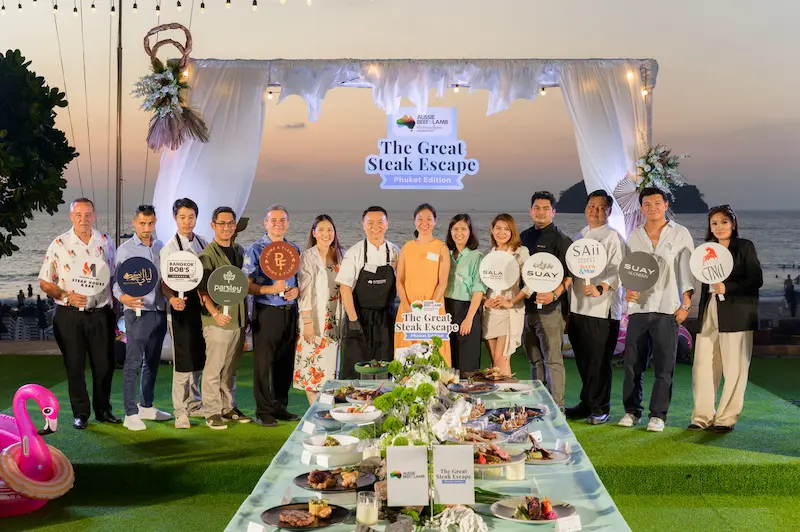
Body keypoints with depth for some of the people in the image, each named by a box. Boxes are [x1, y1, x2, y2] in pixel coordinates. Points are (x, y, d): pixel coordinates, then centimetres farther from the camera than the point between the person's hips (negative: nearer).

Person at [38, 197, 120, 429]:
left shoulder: (105, 242, 4)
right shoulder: (59, 245, -4)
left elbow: (114, 277, 12)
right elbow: (44, 283, -1)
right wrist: (67, 296, -17)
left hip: (101, 313, 2)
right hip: (70, 315, -2)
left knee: (105, 364, 6)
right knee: (75, 366, 5)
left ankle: (103, 410, 22)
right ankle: (80, 413, 19)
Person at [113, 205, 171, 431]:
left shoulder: (160, 247, 11)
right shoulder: (125, 249, -4)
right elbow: (117, 282, -9)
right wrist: (123, 297, -28)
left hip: (159, 312, 6)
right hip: (138, 313, -6)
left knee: (152, 362, 14)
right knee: (133, 363, -5)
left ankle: (147, 407, 25)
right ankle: (131, 414, -1)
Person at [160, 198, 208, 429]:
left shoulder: (203, 244, 7)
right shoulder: (169, 248, -7)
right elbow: (164, 282, -11)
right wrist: (172, 298, -30)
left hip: (201, 306, 5)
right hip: (181, 307, -5)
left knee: (199, 360, 14)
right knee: (182, 361, -3)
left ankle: (194, 405, 27)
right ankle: (180, 411, 7)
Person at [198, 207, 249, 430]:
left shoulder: (239, 251, 14)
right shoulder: (207, 255, -7)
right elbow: (203, 289, -11)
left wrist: (246, 317, 16)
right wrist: (215, 313, -22)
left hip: (239, 320, 6)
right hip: (218, 320, -6)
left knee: (230, 369, 13)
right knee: (214, 368, 0)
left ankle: (228, 408, 23)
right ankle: (212, 413, 8)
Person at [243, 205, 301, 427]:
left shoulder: (294, 249, 12)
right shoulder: (255, 250, -3)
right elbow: (246, 284, -7)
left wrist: (296, 290, -3)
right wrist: (271, 289, -19)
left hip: (290, 312, 5)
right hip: (266, 312, -5)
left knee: (286, 362, 10)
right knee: (263, 363, -1)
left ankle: (280, 406, 21)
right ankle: (263, 411, 7)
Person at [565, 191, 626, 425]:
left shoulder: (612, 237, -4)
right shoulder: (580, 236, 18)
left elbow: (617, 271, -13)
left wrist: (600, 289, -29)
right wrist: (568, 307, 17)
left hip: (602, 309, -7)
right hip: (577, 308, 7)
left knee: (599, 361, -3)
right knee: (583, 361, 12)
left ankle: (600, 408, 7)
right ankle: (587, 403, 23)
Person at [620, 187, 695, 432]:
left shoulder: (680, 234, 4)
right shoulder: (634, 237, 13)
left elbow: (687, 270, 1)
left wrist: (686, 304, -5)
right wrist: (628, 289, -3)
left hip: (667, 309, -3)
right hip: (638, 307, 3)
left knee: (663, 366, -2)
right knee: (632, 363, 4)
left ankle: (658, 414, 6)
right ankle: (632, 410, 15)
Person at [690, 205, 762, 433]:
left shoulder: (745, 247, 3)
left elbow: (756, 280, -6)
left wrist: (727, 288, -17)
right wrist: (701, 314, 9)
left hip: (736, 316, -4)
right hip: (710, 314, 5)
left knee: (734, 368, -1)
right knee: (702, 366, 0)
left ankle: (726, 418, 7)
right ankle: (703, 416, 7)